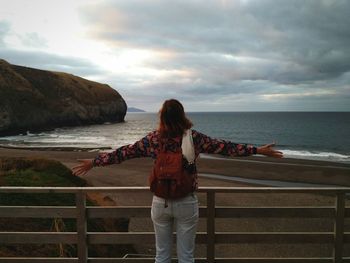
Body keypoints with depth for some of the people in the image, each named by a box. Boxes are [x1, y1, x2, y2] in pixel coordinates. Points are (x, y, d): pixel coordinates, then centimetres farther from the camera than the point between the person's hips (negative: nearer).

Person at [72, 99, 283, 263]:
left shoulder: (153, 139, -6)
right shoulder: (193, 138, -10)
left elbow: (123, 153, 0)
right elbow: (224, 147, -7)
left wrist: (94, 162, 12)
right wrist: (258, 150, 1)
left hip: (160, 203, 2)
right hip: (186, 203, -1)